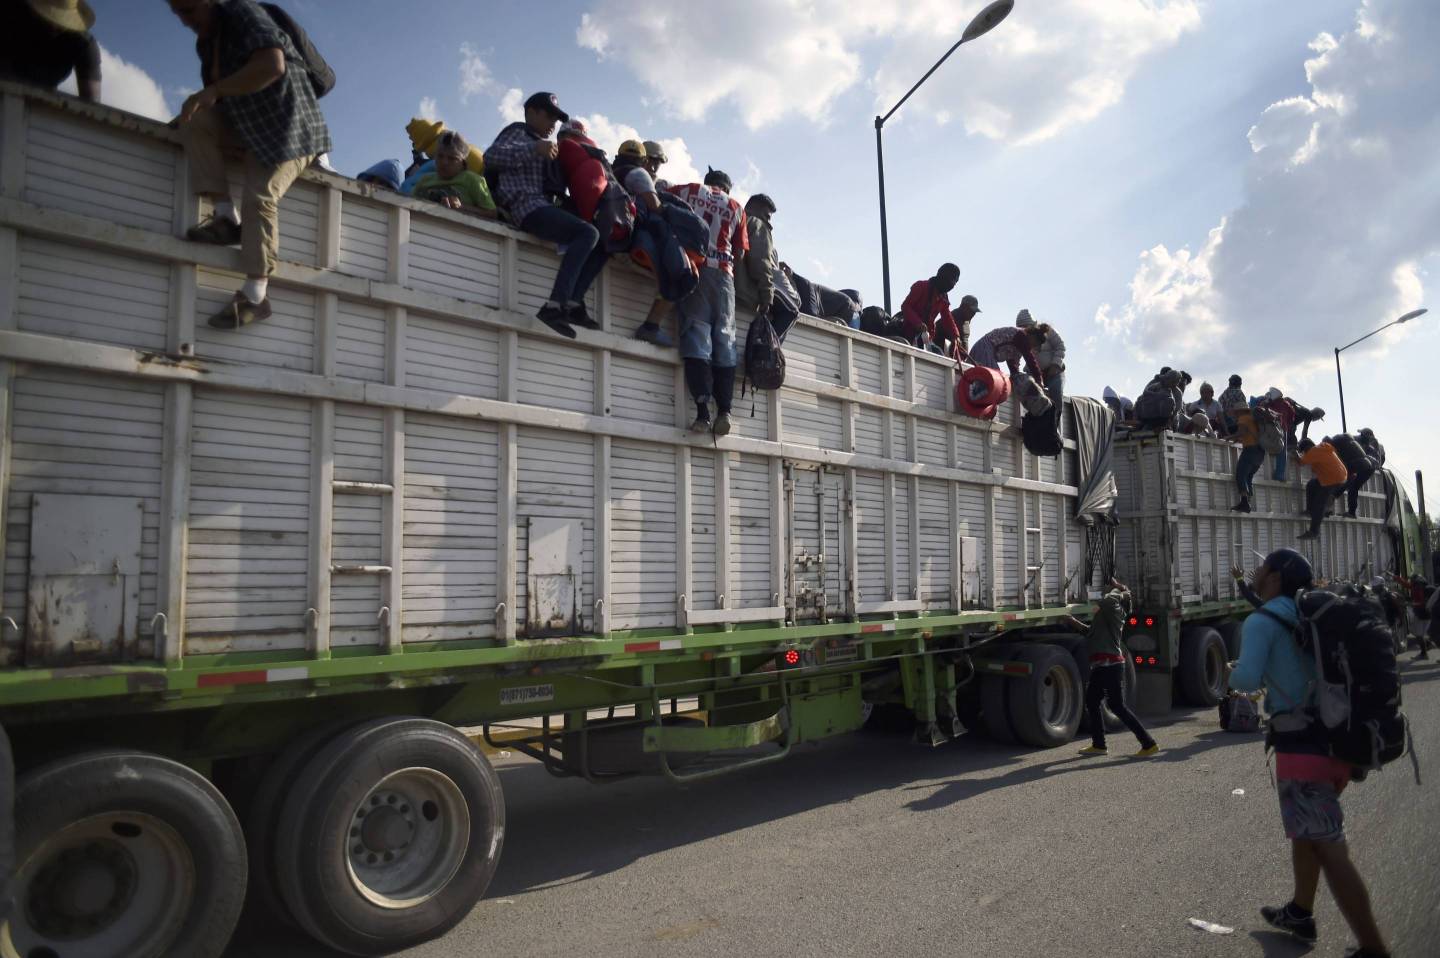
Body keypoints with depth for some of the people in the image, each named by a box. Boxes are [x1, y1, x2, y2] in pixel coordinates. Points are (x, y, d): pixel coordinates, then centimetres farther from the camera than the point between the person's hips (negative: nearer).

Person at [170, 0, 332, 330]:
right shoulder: (206, 42, 14)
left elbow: (273, 65, -29)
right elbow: (217, 101, 20)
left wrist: (213, 91, -29)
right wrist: (195, 108, -1)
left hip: (287, 124, -8)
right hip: (248, 126, 8)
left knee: (259, 195, -23)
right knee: (195, 123, -15)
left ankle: (255, 296, -23)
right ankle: (227, 216, -16)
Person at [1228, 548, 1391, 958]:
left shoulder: (1261, 621, -10)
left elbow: (1247, 680, -21)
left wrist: (1233, 672, 0)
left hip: (1302, 746, -9)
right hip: (1335, 739, 9)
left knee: (1330, 851, -4)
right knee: (1306, 831, 25)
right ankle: (1300, 913, 39)